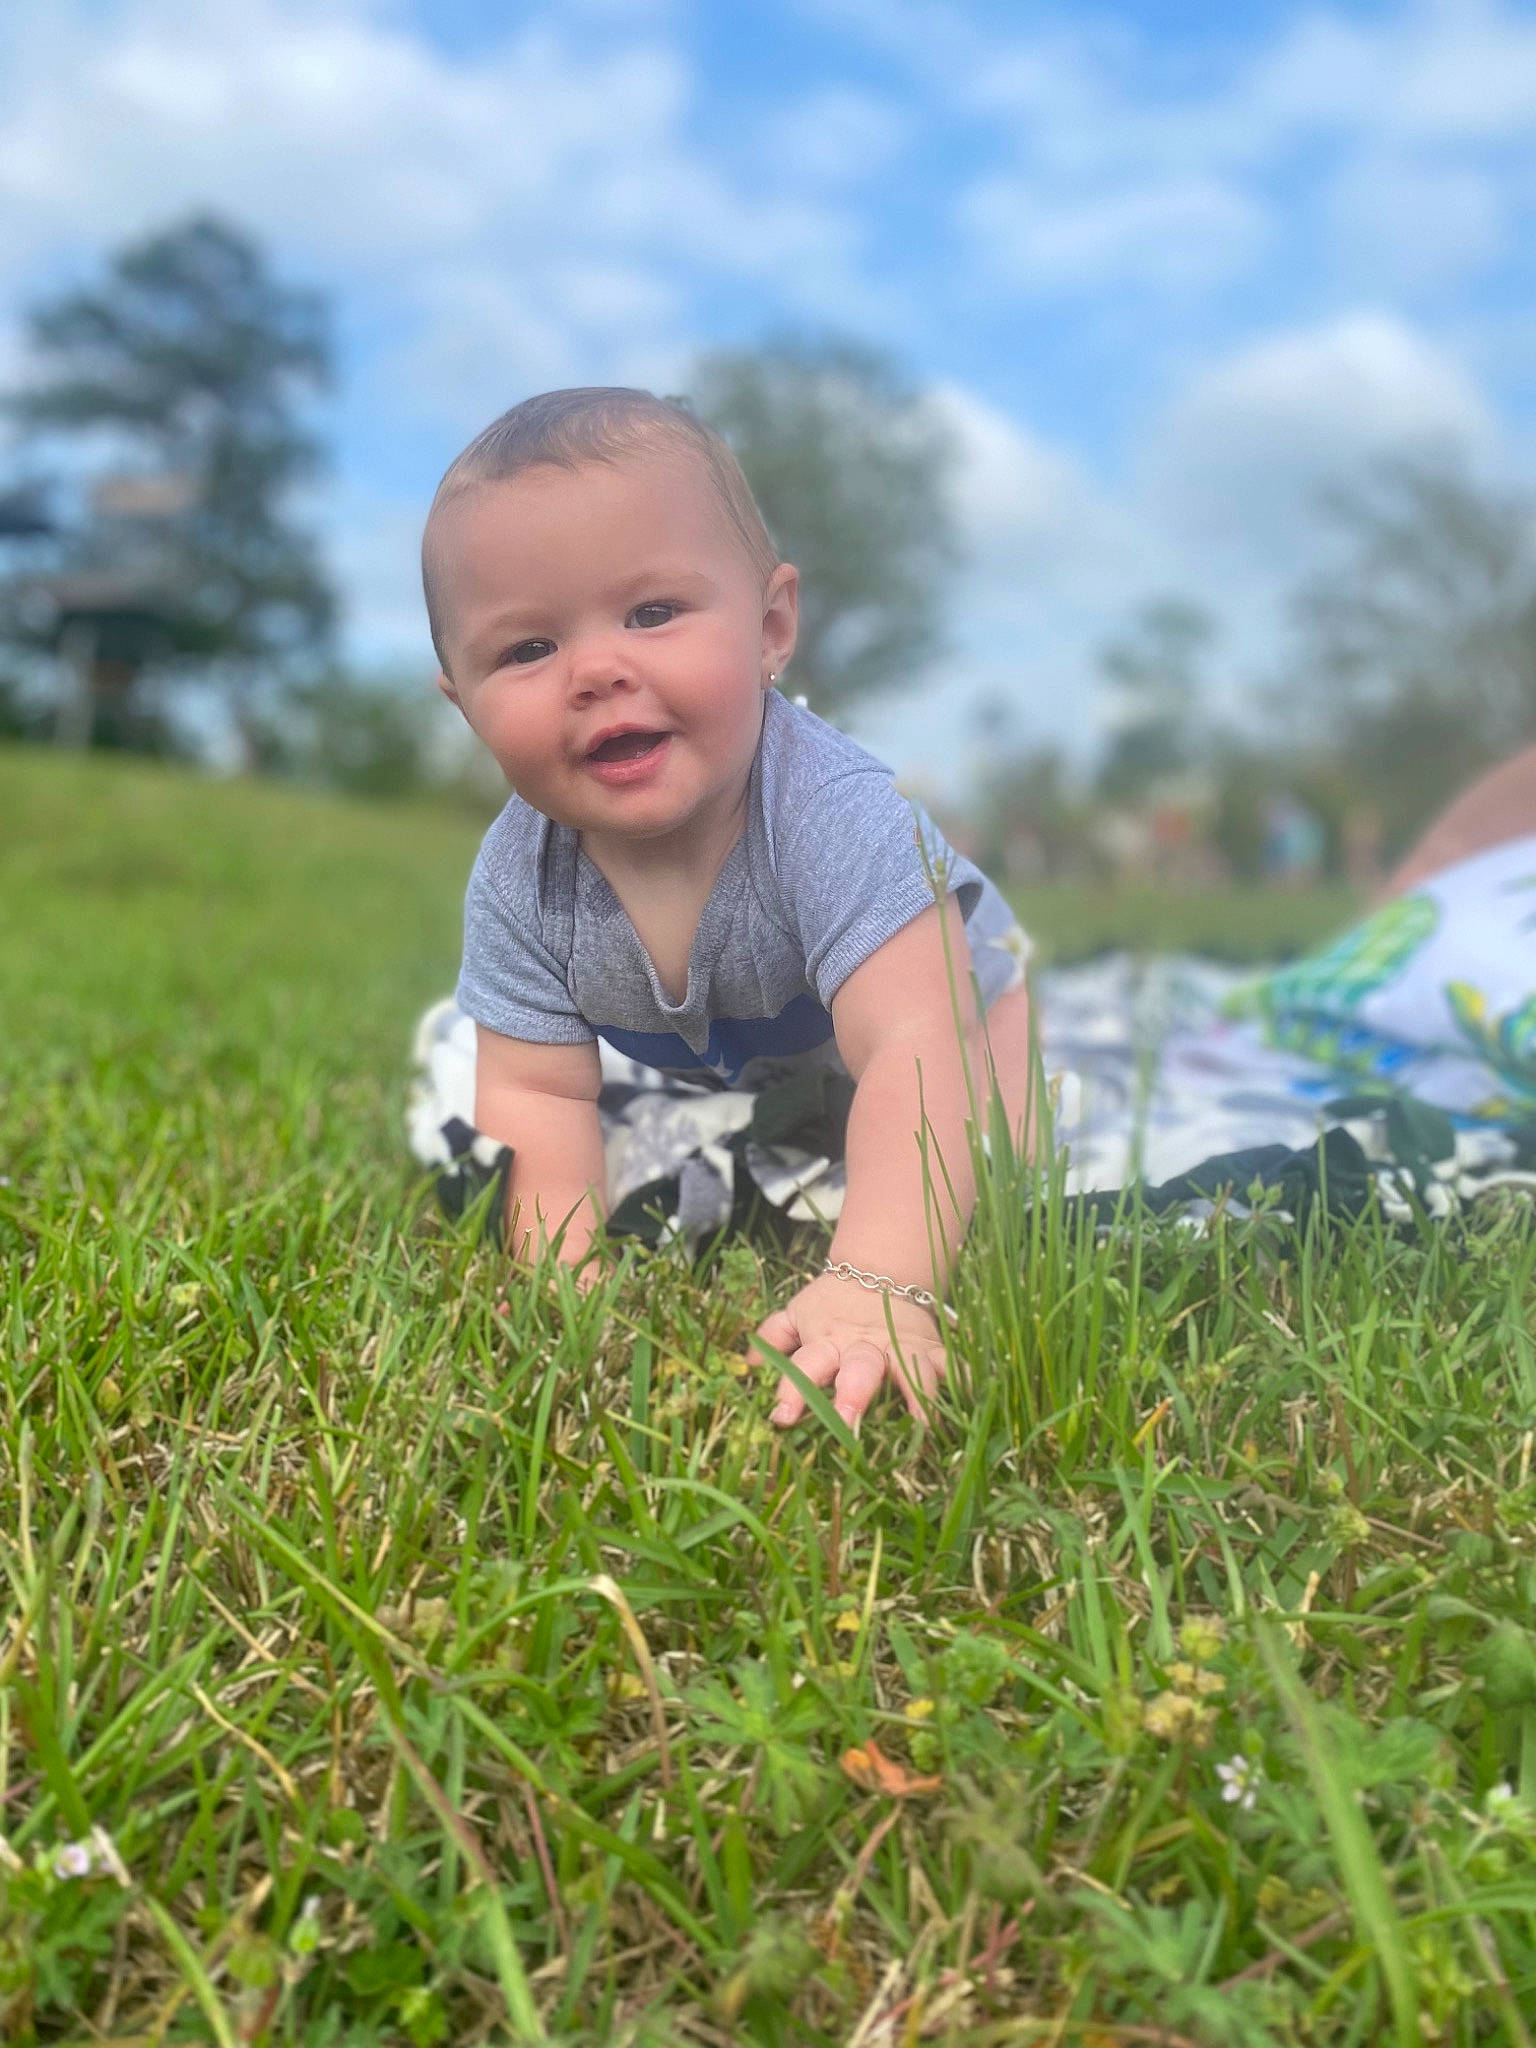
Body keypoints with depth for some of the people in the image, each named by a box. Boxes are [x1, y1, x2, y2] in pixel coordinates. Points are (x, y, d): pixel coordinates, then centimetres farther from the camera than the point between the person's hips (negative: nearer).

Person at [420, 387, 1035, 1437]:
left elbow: (911, 1048, -52)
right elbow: (538, 1094, -19)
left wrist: (877, 1287, -63)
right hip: (722, 1078, 4)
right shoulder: (519, 878, -26)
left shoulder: (829, 809, -42)